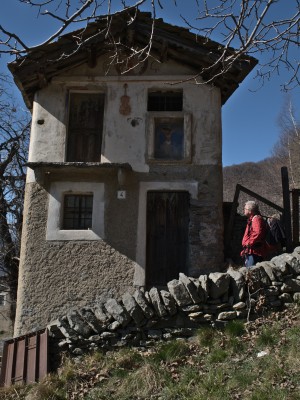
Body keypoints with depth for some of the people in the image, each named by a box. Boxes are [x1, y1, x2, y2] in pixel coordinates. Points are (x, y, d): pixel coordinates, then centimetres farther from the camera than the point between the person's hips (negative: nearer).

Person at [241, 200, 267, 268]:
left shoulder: (257, 219, -11)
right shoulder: (251, 220, 22)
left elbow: (258, 233, -27)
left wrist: (249, 243, -20)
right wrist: (245, 250, 22)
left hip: (254, 252, -11)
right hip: (250, 252, 11)